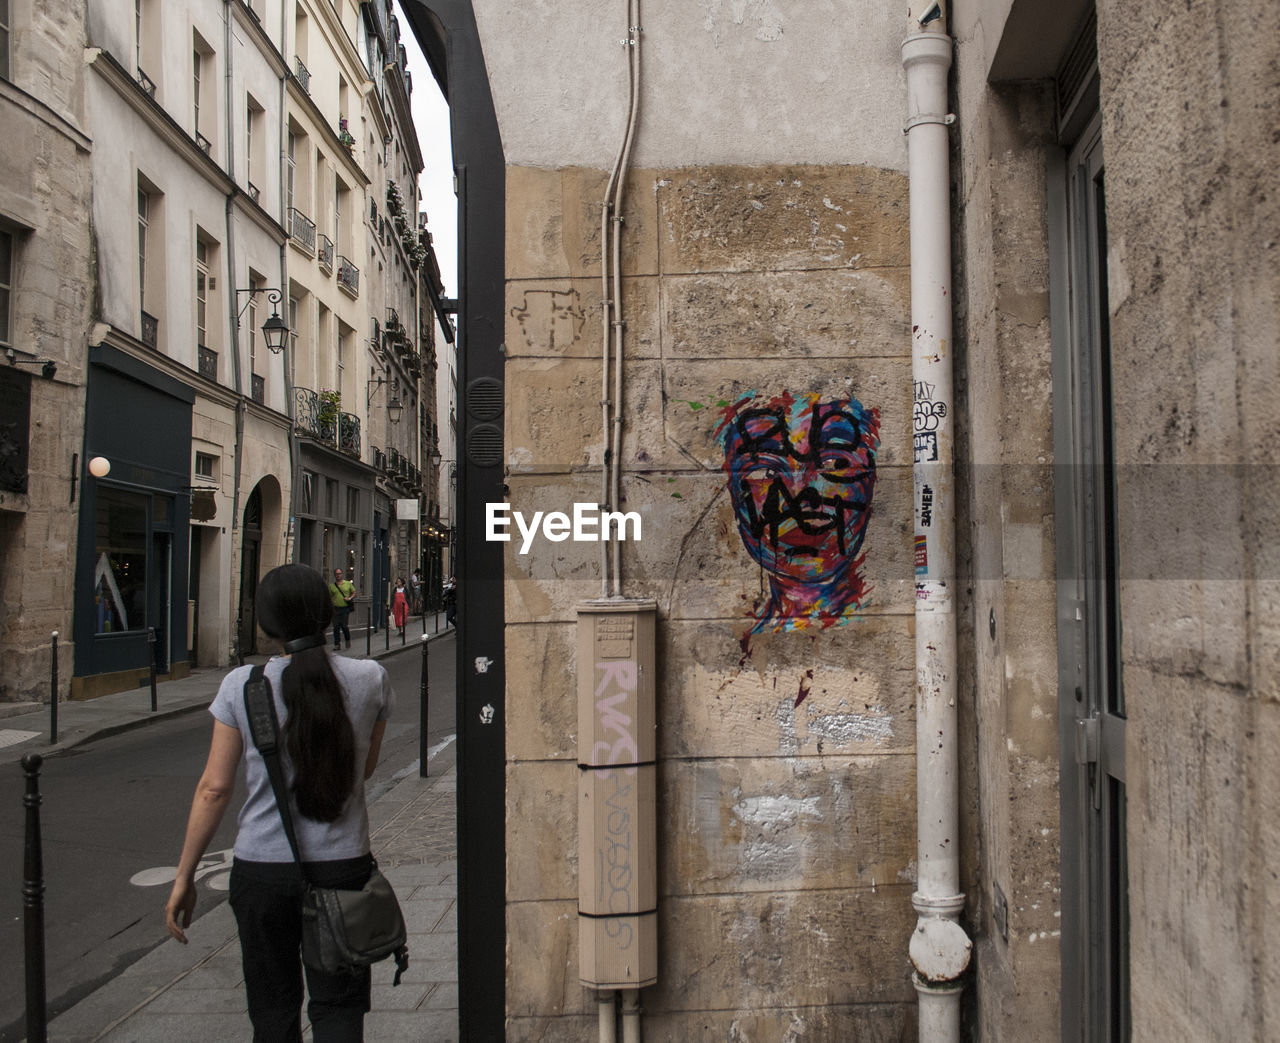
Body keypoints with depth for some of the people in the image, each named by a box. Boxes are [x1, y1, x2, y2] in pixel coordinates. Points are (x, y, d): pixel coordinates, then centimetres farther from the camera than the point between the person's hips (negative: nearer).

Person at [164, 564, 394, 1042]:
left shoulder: (241, 685, -8)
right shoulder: (369, 679, -6)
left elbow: (214, 788, -6)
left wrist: (184, 877, 3)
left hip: (262, 867, 0)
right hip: (342, 864, 0)